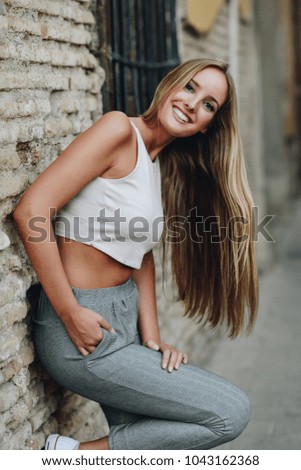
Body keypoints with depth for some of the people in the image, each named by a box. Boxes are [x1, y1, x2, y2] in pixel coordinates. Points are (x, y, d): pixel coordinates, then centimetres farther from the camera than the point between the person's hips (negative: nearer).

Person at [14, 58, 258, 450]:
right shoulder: (120, 131, -14)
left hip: (126, 318, 9)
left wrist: (151, 337, -1)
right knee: (231, 412, -8)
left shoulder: (165, 166, 12)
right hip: (85, 334, -9)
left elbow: (141, 254, 12)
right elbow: (31, 211, -22)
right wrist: (72, 315, -21)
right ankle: (76, 456, -3)